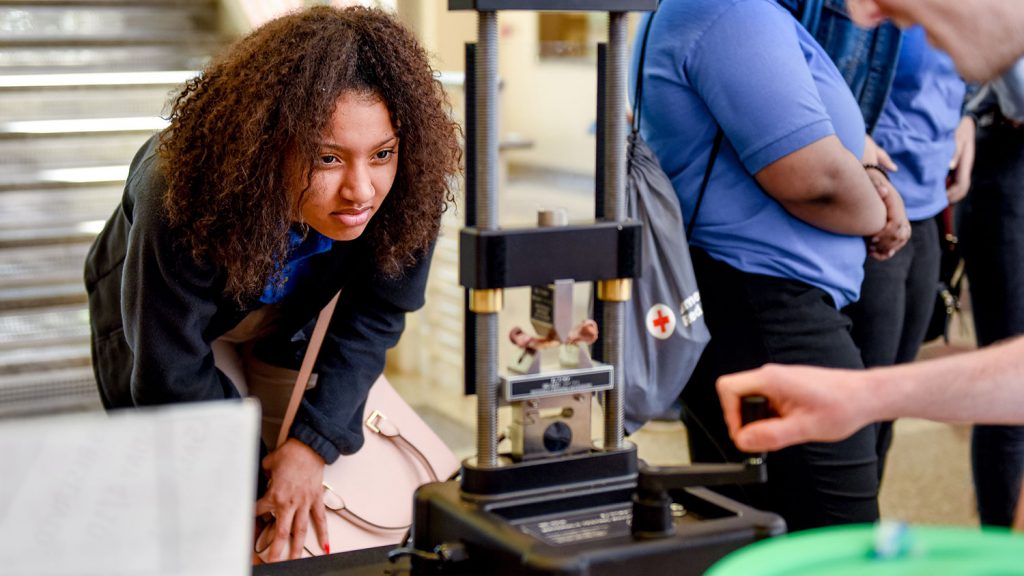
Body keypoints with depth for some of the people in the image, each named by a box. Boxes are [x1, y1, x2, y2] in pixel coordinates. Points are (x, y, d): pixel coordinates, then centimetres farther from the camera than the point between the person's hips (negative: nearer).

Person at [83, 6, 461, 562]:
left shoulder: (407, 194, -33)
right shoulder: (184, 203, -42)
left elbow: (373, 318, -18)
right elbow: (173, 378, -30)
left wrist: (314, 443, -26)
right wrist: (264, 488, -22)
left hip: (289, 326, 3)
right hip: (173, 318, -3)